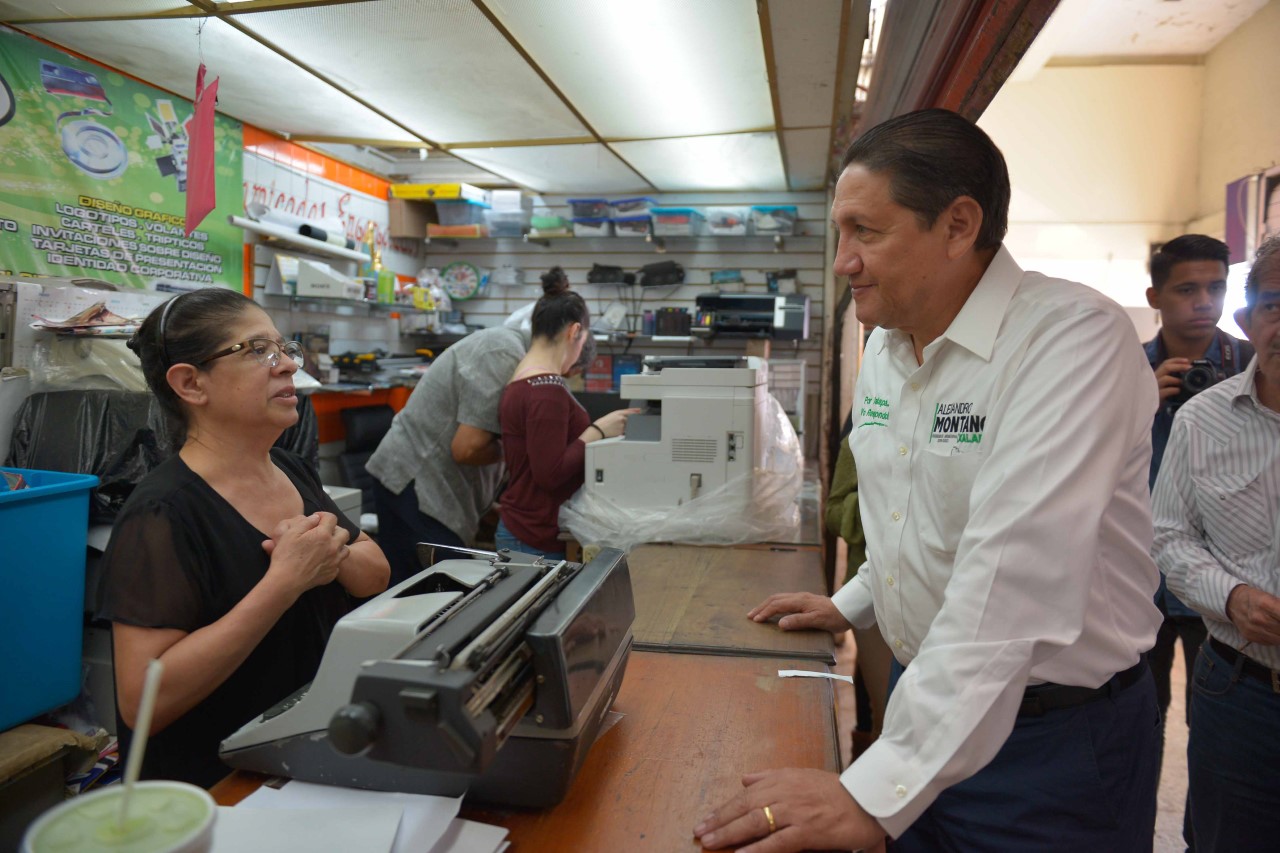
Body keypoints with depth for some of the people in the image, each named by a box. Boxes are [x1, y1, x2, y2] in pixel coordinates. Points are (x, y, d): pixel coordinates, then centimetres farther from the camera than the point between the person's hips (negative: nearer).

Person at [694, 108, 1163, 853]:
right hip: (925, 697, 6)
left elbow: (1012, 581, -33)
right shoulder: (885, 349, 1)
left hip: (1056, 738, -6)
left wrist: (877, 792, -35)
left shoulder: (1075, 338, -23)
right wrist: (854, 604, 18)